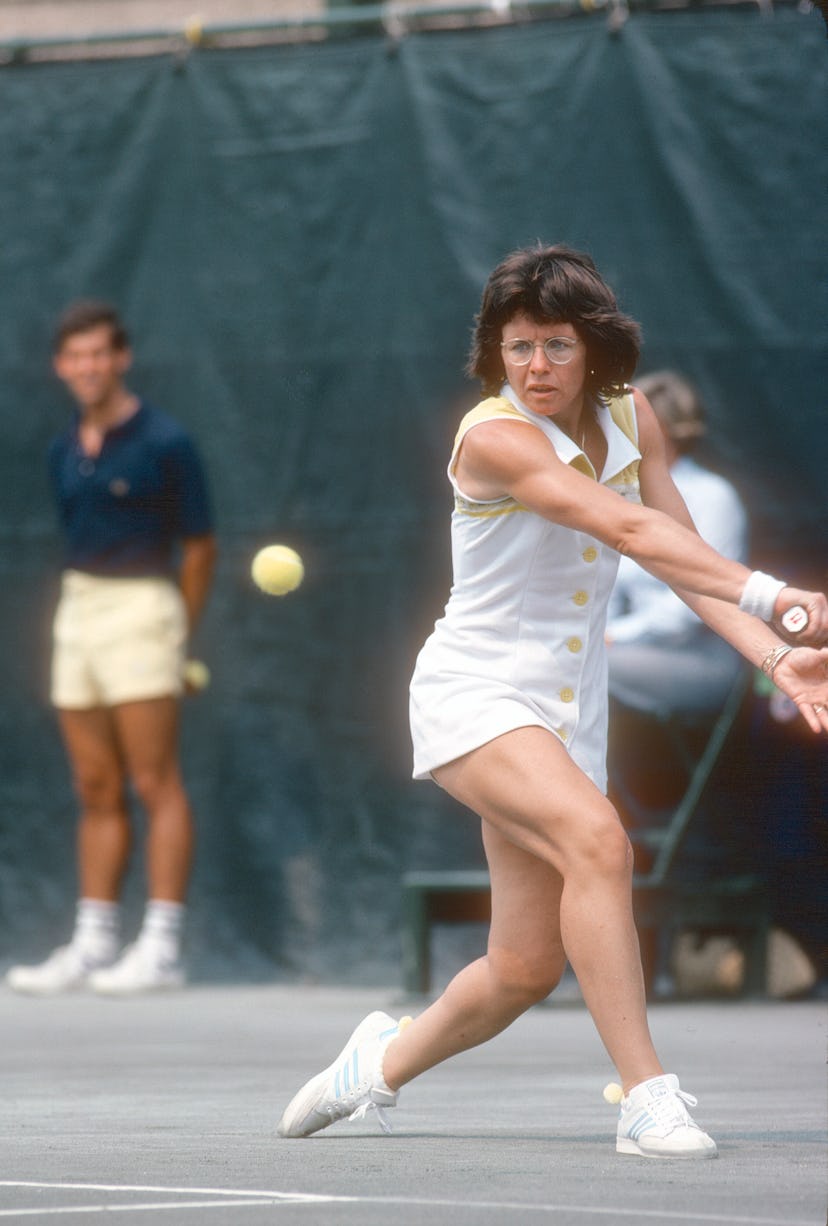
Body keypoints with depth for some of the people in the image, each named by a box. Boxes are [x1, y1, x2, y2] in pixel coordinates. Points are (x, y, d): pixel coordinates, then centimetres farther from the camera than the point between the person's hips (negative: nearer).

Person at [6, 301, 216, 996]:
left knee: (156, 784, -7)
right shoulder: (64, 454, 12)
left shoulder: (164, 444, -6)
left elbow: (199, 547, -3)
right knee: (97, 793, 8)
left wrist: (178, 636, 0)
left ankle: (163, 948, -8)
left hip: (141, 604, -7)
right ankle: (93, 945, 10)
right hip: (78, 611, 7)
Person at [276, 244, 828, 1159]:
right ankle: (646, 1099, -32)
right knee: (597, 839, -33)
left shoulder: (631, 418, 2)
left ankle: (385, 1060, 35)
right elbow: (632, 530, -32)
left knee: (525, 970, 6)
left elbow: (686, 558, 0)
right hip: (474, 696, -7)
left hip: (567, 716, 7)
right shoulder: (495, 438, -21)